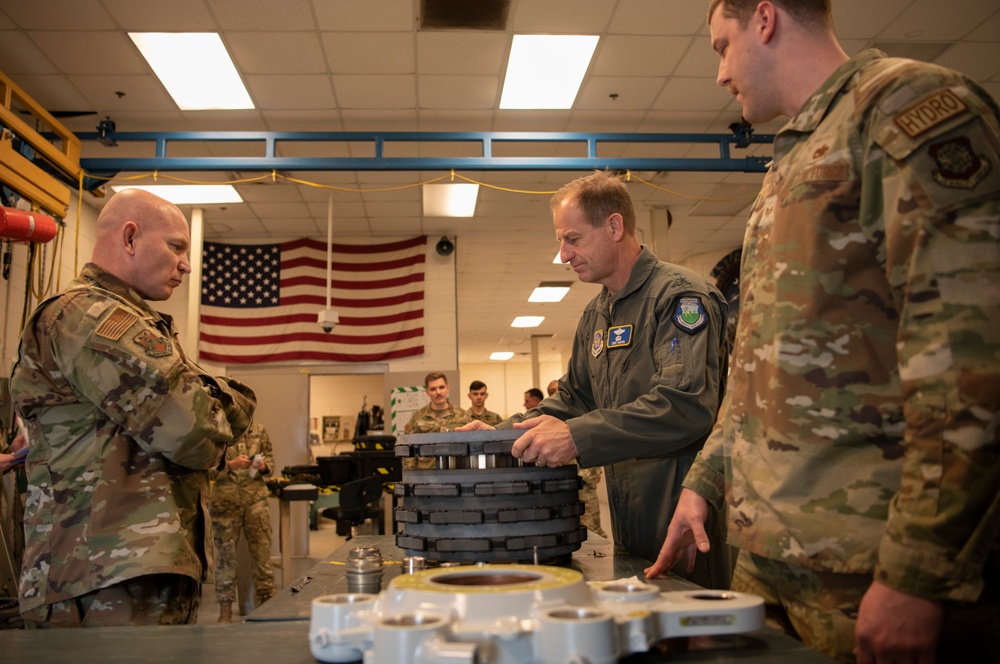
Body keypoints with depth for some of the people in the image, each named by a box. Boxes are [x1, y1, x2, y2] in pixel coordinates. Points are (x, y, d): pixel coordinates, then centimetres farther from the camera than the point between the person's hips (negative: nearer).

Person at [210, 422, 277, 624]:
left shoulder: (259, 430, 9)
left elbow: (270, 459, 14)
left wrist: (263, 466, -7)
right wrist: (231, 465, -18)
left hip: (256, 499, 2)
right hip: (225, 502, -2)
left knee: (262, 552, 3)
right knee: (226, 555, 5)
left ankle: (266, 604, 14)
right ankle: (225, 610, 16)